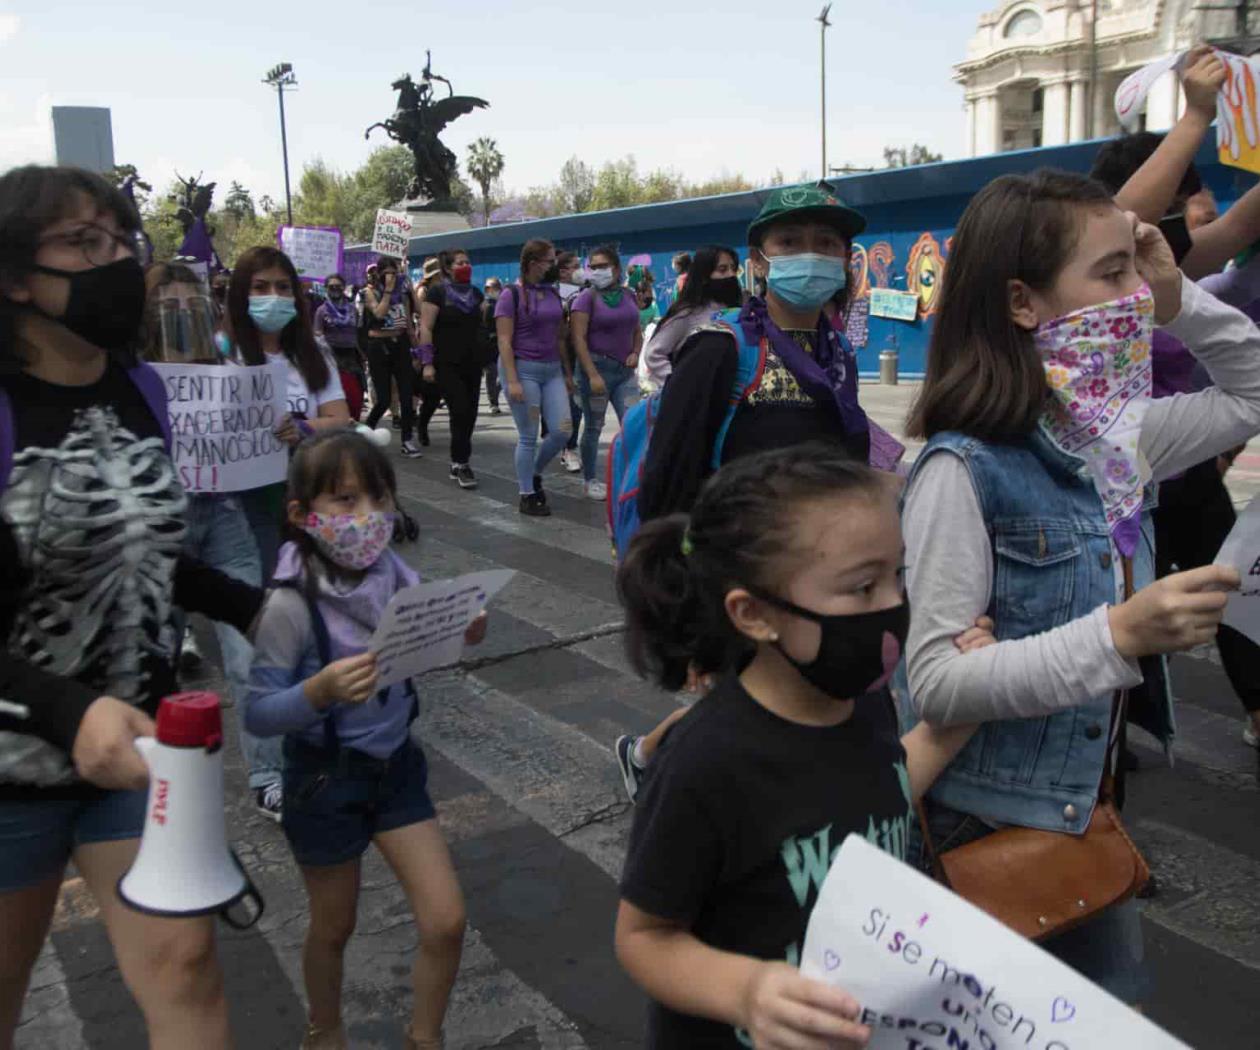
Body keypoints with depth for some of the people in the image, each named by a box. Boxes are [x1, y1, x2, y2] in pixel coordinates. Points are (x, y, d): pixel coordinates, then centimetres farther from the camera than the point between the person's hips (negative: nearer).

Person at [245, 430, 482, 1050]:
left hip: (396, 766, 4)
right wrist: (320, 689, -38)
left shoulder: (391, 572, -11)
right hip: (325, 782, -4)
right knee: (334, 928, 18)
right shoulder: (292, 605, -24)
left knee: (446, 921, 5)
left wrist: (465, 631, -18)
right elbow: (258, 714, -20)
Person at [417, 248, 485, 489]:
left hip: (472, 363, 6)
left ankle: (457, 462, 18)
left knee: (470, 413, 6)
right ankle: (462, 464, -3)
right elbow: (426, 328, -8)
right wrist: (427, 363, -15)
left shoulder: (476, 294, 12)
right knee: (460, 411, -12)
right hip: (447, 364, -6)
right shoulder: (437, 292, -5)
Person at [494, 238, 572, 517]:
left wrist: (567, 372, 14)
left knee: (562, 430, -1)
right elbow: (504, 341, -11)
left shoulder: (553, 294, 10)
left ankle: (535, 473, 24)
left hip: (552, 370, 6)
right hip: (523, 368, -6)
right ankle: (527, 496, 12)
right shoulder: (512, 294, -7)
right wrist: (512, 381, -18)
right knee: (528, 436, -1)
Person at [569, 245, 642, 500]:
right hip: (597, 366, -4)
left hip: (625, 370, 4)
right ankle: (590, 481, 18)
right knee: (594, 427, 4)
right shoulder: (586, 298, -5)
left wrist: (636, 352, -1)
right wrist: (593, 375, -19)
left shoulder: (628, 295, 10)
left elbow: (637, 331, 20)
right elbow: (578, 339, -12)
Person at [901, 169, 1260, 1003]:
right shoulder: (964, 470, -23)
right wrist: (1118, 637, -34)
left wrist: (1177, 299, 1)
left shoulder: (1115, 441, 0)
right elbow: (936, 681, -26)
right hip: (990, 830, -7)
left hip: (1093, 808, 7)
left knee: (1116, 1012, 23)